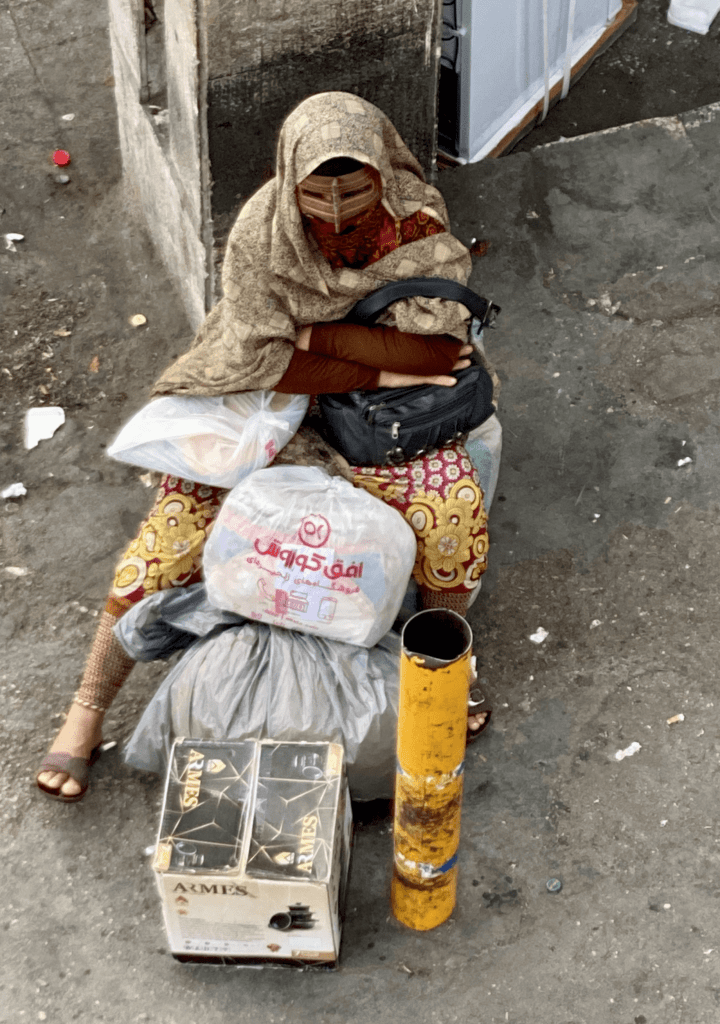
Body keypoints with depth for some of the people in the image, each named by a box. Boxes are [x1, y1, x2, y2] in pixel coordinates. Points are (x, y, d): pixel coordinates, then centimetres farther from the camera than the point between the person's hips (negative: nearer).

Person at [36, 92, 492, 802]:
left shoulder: (417, 224, -18)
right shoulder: (262, 230, -20)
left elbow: (439, 351, -24)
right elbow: (261, 361, -23)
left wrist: (311, 333, -23)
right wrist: (378, 370, -24)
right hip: (265, 399, 0)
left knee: (455, 506, -26)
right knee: (174, 530, -15)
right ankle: (87, 713, 0)